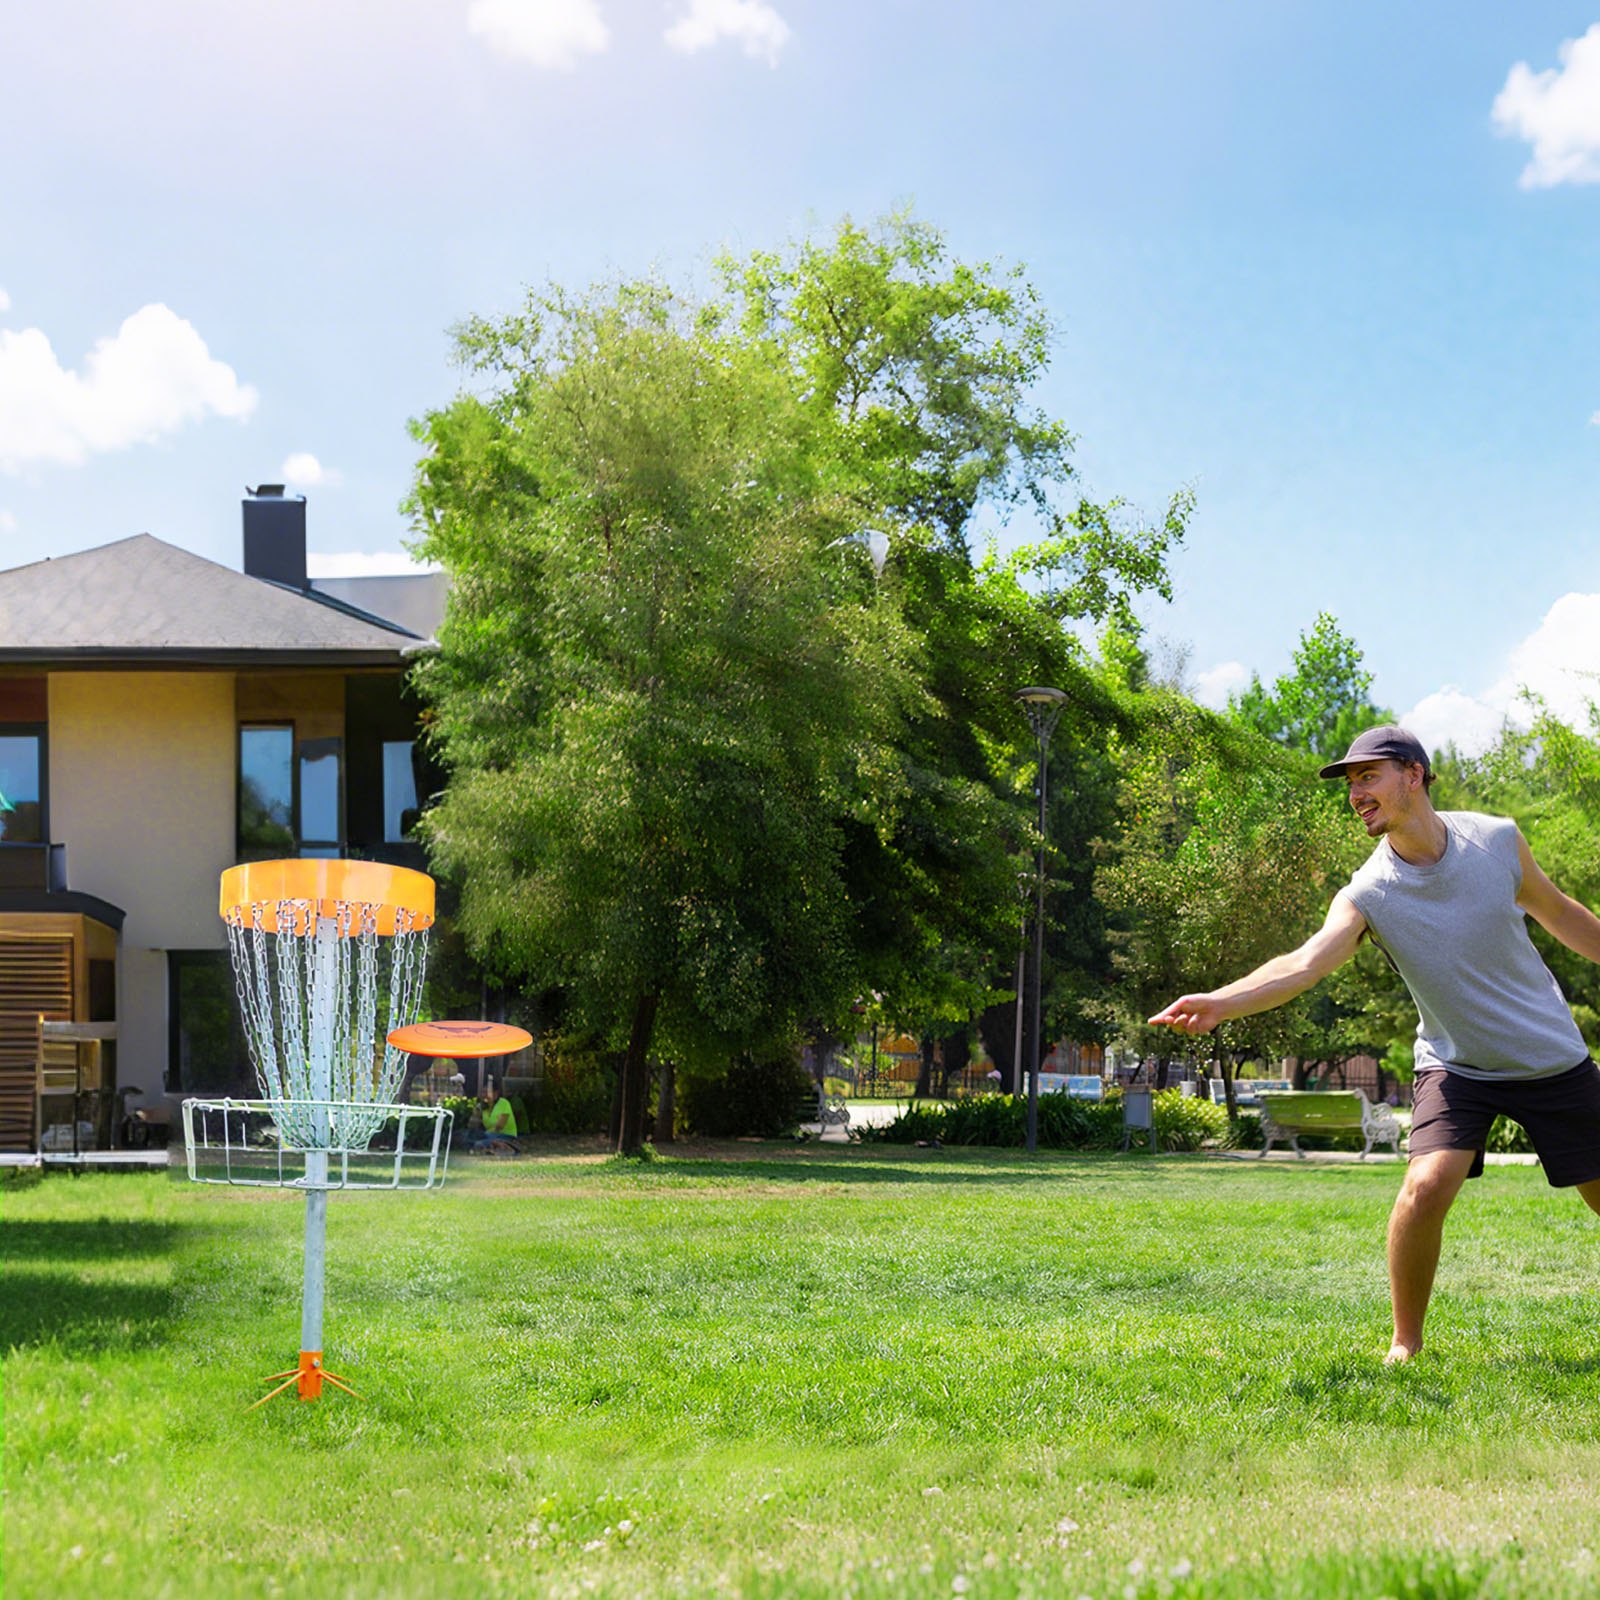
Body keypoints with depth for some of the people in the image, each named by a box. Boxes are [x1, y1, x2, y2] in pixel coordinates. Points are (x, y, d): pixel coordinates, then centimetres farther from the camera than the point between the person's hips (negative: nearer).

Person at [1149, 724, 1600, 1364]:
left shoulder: (1498, 839, -10)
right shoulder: (1367, 895, -16)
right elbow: (1306, 962, -32)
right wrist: (1220, 1002, -48)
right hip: (1456, 1066, -2)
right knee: (1426, 1186, -24)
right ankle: (1405, 1343, -6)